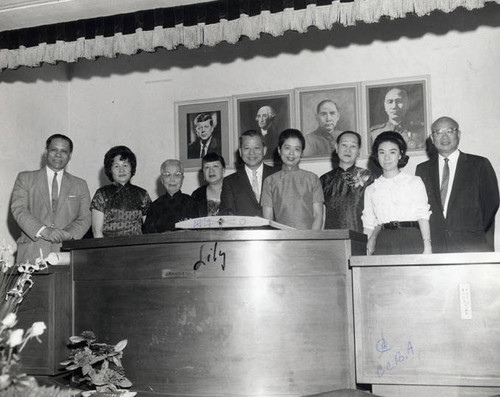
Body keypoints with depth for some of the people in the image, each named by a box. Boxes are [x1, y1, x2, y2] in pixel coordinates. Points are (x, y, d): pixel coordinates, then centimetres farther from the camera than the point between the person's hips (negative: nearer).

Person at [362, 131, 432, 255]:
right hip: (383, 242, 2)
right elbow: (369, 225, 12)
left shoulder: (415, 182, 9)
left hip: (411, 239, -1)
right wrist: (368, 248, -2)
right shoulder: (371, 190, 14)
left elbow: (423, 216, 1)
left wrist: (427, 246, -10)